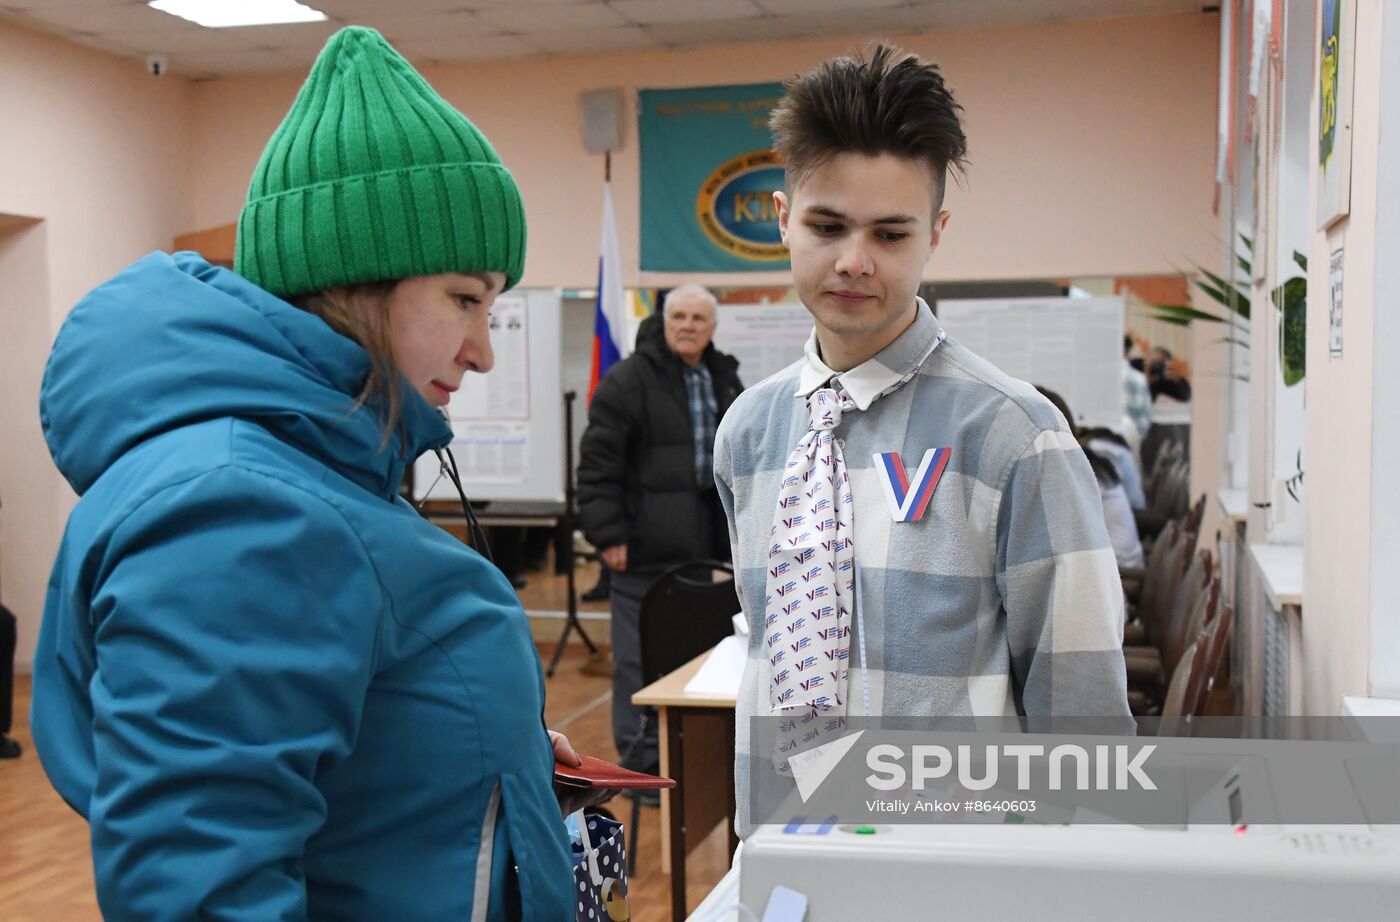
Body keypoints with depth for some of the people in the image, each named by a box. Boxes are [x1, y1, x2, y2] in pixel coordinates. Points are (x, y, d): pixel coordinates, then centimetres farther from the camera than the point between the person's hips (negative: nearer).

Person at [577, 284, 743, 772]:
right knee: (639, 657, -1)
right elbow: (598, 465, -12)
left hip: (706, 544, 7)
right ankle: (641, 760, 7)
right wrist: (609, 534, -16)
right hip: (645, 546, -7)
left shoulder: (726, 382, 15)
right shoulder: (627, 380, -9)